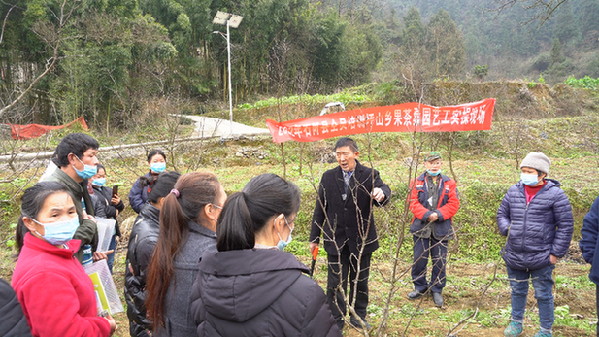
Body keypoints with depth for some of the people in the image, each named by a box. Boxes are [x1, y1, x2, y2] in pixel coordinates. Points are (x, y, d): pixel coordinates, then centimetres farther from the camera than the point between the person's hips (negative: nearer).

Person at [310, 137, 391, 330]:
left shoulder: (369, 175, -6)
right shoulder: (328, 177, 0)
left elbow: (383, 190, -25)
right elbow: (320, 209, 5)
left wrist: (381, 193, -51)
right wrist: (314, 238, 6)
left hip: (362, 239, 0)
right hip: (336, 240, 1)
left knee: (360, 280, 15)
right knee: (336, 282, 7)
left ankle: (359, 316, 35)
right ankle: (336, 320, 22)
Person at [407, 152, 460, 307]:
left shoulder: (449, 183, 4)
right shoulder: (417, 182, 3)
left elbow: (454, 204, -3)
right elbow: (413, 202, -6)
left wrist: (438, 214, -16)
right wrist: (427, 214, -19)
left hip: (441, 228, 0)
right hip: (421, 227, 0)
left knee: (440, 260, 8)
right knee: (419, 259, 8)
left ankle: (437, 290, 24)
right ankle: (420, 287, 27)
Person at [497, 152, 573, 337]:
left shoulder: (555, 194, -11)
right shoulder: (514, 191, 2)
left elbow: (565, 226, -8)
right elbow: (502, 214, 14)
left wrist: (556, 252, -9)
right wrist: (507, 230, -6)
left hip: (541, 258, -4)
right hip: (514, 256, 4)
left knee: (543, 295, 11)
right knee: (518, 291, 20)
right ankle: (516, 322, 38)